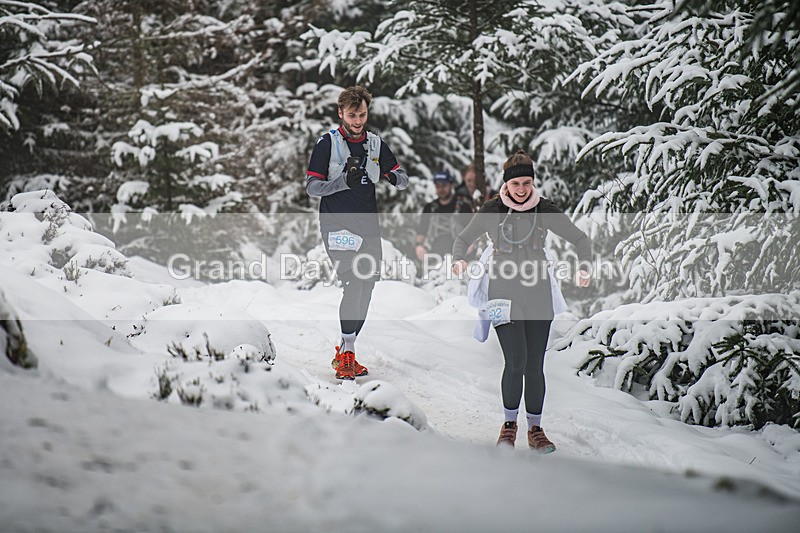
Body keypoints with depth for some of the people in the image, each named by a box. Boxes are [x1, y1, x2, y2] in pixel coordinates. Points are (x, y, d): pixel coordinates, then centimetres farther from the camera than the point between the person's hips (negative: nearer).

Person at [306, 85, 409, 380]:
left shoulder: (376, 144, 11)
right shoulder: (327, 143, -2)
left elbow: (402, 179, 10)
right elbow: (312, 187, -7)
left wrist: (396, 176, -15)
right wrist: (344, 181, -23)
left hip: (369, 227, 5)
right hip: (337, 225, -5)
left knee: (366, 287, 4)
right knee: (353, 283, -18)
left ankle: (344, 351, 16)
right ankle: (346, 353, -13)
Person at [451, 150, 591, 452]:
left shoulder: (545, 211, 1)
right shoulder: (492, 210, -1)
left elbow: (579, 239, 10)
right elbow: (464, 239, 11)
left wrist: (584, 268, -8)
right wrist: (458, 259, -10)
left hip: (538, 296, 2)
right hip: (504, 293, -2)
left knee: (535, 366, 3)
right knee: (516, 361, -13)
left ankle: (535, 429, 18)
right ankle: (509, 424, 8)